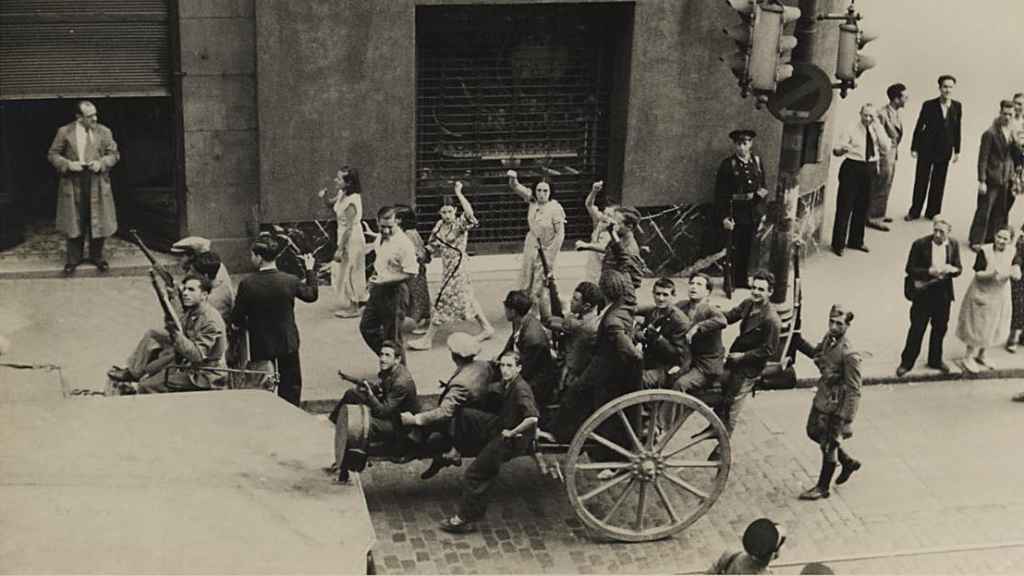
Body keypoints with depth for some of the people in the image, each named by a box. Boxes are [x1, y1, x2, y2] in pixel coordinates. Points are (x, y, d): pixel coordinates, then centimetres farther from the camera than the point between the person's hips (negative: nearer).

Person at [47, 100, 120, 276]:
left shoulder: (104, 132, 4)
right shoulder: (64, 132, 0)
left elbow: (114, 154, 7)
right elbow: (52, 154, 4)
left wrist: (101, 163, -12)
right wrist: (68, 164, -13)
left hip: (97, 183, 1)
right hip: (73, 183, -1)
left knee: (98, 220, 5)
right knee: (74, 221, 4)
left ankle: (97, 256, 21)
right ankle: (73, 258, 17)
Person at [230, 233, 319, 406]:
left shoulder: (246, 284, -16)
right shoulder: (290, 281, -14)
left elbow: (237, 318, -11)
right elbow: (312, 295, 6)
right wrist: (310, 270, 19)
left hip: (259, 345, 0)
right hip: (287, 343, 0)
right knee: (290, 386, 15)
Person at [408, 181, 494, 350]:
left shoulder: (460, 224, -15)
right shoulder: (439, 225, 7)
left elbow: (470, 214, -38)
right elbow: (433, 247, 16)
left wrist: (459, 194, -34)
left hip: (457, 266, -8)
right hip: (448, 266, 8)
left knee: (444, 298, -4)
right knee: (467, 297, 16)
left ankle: (427, 339, 2)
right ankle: (486, 328, 28)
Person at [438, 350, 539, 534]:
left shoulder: (521, 390, -25)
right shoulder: (506, 383, 2)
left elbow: (532, 418, -37)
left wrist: (512, 433, -25)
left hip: (513, 440, -9)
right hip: (501, 426, 9)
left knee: (475, 474, -6)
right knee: (463, 415, 4)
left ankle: (465, 519, 4)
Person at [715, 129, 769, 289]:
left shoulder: (757, 161, 6)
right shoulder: (728, 165, -9)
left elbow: (763, 186, 16)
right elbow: (720, 194, -9)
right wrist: (724, 217, -14)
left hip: (753, 214, 4)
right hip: (735, 215, -4)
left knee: (747, 250, 13)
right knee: (733, 250, 0)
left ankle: (743, 280, 26)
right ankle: (730, 282, 12)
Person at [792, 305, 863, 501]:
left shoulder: (849, 355, -28)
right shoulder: (828, 339, -5)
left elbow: (854, 392, -24)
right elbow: (815, 353, 20)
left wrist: (847, 422, -23)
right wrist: (796, 338, 10)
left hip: (835, 406, -8)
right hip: (821, 398, 9)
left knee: (828, 446, 9)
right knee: (813, 432, 25)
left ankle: (823, 487, 29)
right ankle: (848, 461, 43)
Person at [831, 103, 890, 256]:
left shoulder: (877, 130, 6)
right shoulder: (851, 130, -7)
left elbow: (885, 146, -8)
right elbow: (836, 150, -11)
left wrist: (877, 128, -14)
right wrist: (842, 148, -35)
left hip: (870, 169, 5)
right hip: (852, 168, -5)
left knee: (862, 206, 14)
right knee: (845, 206, -2)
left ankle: (856, 241, 28)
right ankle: (838, 243, 6)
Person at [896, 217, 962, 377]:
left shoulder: (953, 245, -2)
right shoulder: (920, 244, -14)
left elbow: (958, 269, 5)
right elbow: (910, 269, -12)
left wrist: (951, 269, -19)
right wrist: (929, 272, -27)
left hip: (943, 293, 4)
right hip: (923, 292, -4)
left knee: (940, 328, 17)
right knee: (917, 329, 3)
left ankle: (935, 360, 36)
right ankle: (906, 362, 17)